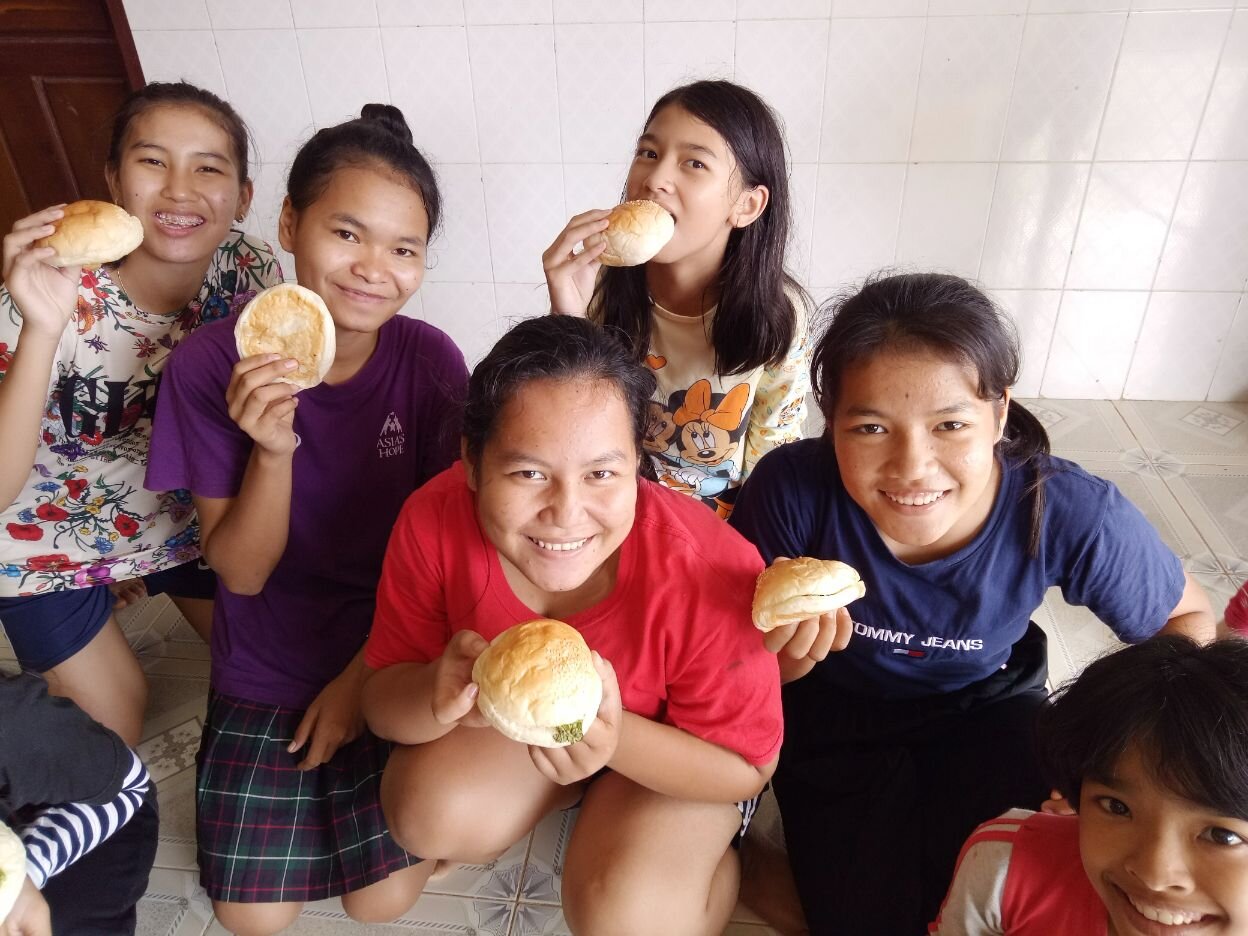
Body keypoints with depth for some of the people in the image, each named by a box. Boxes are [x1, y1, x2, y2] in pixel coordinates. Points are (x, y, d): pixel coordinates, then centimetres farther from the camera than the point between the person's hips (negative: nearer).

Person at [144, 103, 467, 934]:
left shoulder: (430, 362, -17)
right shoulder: (213, 364, -18)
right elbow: (241, 571, -15)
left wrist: (365, 671, -7)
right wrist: (274, 451, -32)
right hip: (264, 669, 1)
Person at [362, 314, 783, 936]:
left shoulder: (709, 575, -37)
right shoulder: (433, 522, -28)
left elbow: (745, 767, -22)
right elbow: (382, 703, -16)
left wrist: (618, 738, -41)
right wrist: (436, 693, -40)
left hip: (671, 745, -3)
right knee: (428, 816, -19)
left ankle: (717, 859, 12)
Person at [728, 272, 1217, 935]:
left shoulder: (1074, 517, -28)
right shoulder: (792, 490, -31)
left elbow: (1186, 619, -5)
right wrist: (779, 657, -40)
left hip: (985, 710, 2)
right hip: (834, 711, -1)